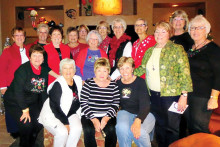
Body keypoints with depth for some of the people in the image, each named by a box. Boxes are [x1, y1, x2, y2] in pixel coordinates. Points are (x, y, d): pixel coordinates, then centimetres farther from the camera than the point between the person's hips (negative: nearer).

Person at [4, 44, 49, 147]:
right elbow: (18, 91, -24)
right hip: (14, 102, -6)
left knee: (40, 122, -7)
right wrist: (25, 110, -22)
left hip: (32, 102, 6)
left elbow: (43, 92, 7)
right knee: (26, 124, -20)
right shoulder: (23, 69, -19)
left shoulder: (44, 71, 0)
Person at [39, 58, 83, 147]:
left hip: (70, 114, 5)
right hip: (51, 116, -5)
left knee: (77, 129, -24)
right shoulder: (57, 85, -16)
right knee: (62, 132, -30)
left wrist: (78, 115, 5)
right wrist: (65, 123, -17)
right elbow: (55, 107, -17)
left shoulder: (78, 80, 3)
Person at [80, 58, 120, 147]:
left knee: (111, 129, -27)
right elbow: (83, 103, -6)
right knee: (88, 130, -28)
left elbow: (115, 104, 3)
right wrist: (93, 119, -14)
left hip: (107, 116, 1)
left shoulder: (113, 85, 4)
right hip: (89, 115, -1)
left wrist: (107, 117, -13)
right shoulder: (88, 84, -1)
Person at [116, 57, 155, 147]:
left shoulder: (141, 82, -6)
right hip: (126, 112, 2)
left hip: (144, 114, -2)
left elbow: (145, 104, -16)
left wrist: (138, 120, -32)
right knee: (121, 127, -33)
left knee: (139, 132, -33)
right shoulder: (118, 84, 7)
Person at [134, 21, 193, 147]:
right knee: (159, 125, 17)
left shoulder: (177, 49, -6)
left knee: (171, 127, 4)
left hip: (171, 95, -5)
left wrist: (184, 95, -15)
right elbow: (142, 68, 18)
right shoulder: (150, 51, 12)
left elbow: (185, 73, -10)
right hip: (154, 94, 5)